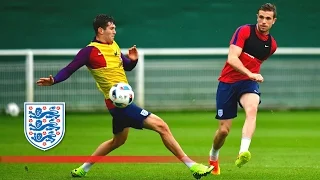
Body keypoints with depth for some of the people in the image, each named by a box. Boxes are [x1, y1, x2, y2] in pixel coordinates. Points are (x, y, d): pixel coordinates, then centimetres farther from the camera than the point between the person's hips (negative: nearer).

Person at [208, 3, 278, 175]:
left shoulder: (271, 44, 6)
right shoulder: (244, 31, -10)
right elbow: (232, 58, -22)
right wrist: (250, 74, -33)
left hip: (249, 83, 2)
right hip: (228, 82, -2)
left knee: (252, 109, -34)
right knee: (224, 130, 0)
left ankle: (243, 152, -49)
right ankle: (213, 158, 32)